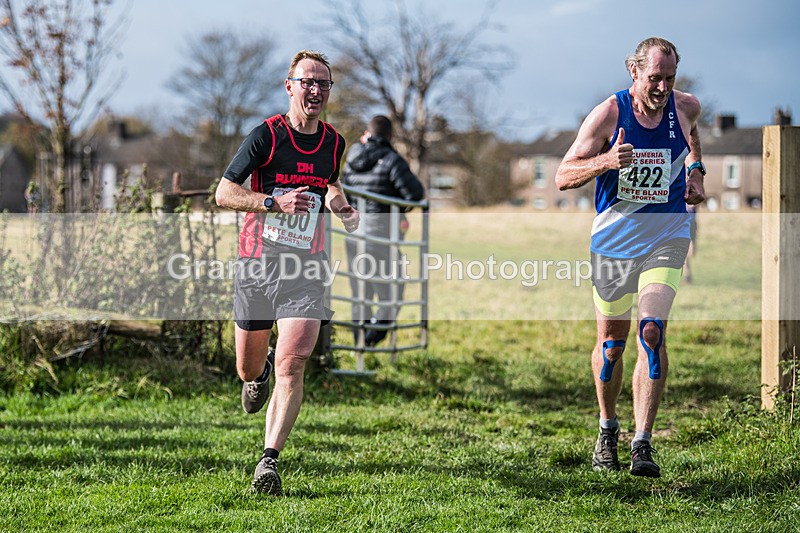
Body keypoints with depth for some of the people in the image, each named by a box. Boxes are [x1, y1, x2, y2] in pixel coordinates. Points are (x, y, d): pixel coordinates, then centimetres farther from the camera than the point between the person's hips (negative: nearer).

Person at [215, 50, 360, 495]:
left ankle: (269, 460, -13)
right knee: (248, 367, 11)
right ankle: (259, 373, 50)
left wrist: (343, 208, 7)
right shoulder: (266, 135, -7)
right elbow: (224, 193, -8)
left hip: (306, 267, 1)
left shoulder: (335, 143, 6)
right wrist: (276, 202, -20)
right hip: (258, 262, -1)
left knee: (291, 365, -16)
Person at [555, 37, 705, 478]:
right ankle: (607, 427, 34)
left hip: (666, 239, 1)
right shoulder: (608, 114, -10)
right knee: (611, 342, 8)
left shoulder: (685, 107, -1)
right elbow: (563, 177, -12)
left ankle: (642, 444, -17)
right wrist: (606, 161, -28)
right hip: (614, 239, 0)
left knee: (652, 331, -18)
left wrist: (695, 170, 14)